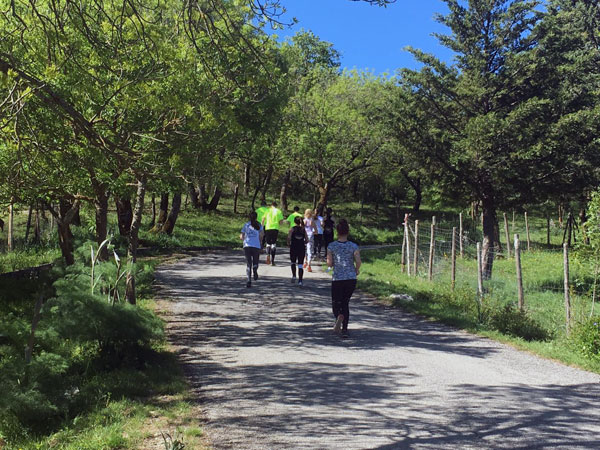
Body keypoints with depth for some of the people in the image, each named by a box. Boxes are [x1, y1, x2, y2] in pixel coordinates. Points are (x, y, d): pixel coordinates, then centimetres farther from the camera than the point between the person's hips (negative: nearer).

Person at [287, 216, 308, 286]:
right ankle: (300, 281, -1)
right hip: (302, 248, 2)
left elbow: (289, 237, -16)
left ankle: (294, 276, 3)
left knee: (293, 262, 19)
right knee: (300, 265, 3)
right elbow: (307, 240, 0)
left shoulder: (292, 229, -4)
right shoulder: (303, 229, 3)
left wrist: (288, 244, 2)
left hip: (293, 248, -2)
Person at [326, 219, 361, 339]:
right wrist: (357, 270, 8)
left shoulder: (331, 246, -3)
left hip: (337, 279, -1)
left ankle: (339, 316, -26)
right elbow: (358, 261, -11)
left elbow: (329, 263, -6)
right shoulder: (353, 246, -2)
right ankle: (344, 329, 11)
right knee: (345, 303, 16)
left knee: (336, 303, 10)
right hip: (351, 279, 2)